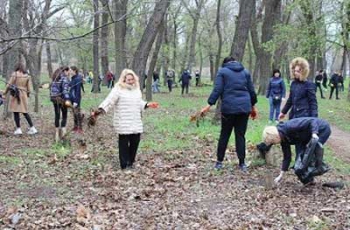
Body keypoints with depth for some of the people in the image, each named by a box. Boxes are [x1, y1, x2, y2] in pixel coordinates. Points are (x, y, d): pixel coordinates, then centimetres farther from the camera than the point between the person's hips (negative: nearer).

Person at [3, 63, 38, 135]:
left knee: (16, 112, 1)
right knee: (25, 112, 12)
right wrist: (27, 95, 22)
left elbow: (9, 85, -6)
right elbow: (28, 88, 8)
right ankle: (32, 128, 8)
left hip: (15, 95, -4)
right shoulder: (27, 76, 7)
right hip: (23, 95, 4)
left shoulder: (14, 74, -5)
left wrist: (4, 94, 3)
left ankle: (18, 129, -2)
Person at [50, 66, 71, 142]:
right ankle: (62, 129, -13)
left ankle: (57, 132, 15)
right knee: (64, 115, 3)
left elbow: (51, 88, 19)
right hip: (61, 98, -6)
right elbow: (65, 89, -21)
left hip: (54, 98, 7)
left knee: (57, 116, 12)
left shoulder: (55, 78, 14)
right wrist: (67, 99, -29)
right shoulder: (64, 78, -9)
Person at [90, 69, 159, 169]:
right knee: (124, 144, 0)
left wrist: (148, 105, 19)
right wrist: (98, 111, -28)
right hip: (123, 124, -6)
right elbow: (108, 102, -17)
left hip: (136, 123, 6)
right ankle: (125, 165, 8)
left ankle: (130, 163, 24)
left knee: (135, 143, 9)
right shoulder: (118, 90, -9)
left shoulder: (136, 89, 12)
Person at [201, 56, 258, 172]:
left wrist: (209, 104, -8)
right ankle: (242, 163, 5)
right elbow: (251, 91, 15)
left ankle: (219, 161, 12)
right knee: (240, 135, 6)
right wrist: (253, 106, 24)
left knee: (224, 135, 8)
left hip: (229, 108, -2)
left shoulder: (222, 71, 4)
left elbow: (217, 90, -7)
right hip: (244, 107, 2)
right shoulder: (245, 72, 14)